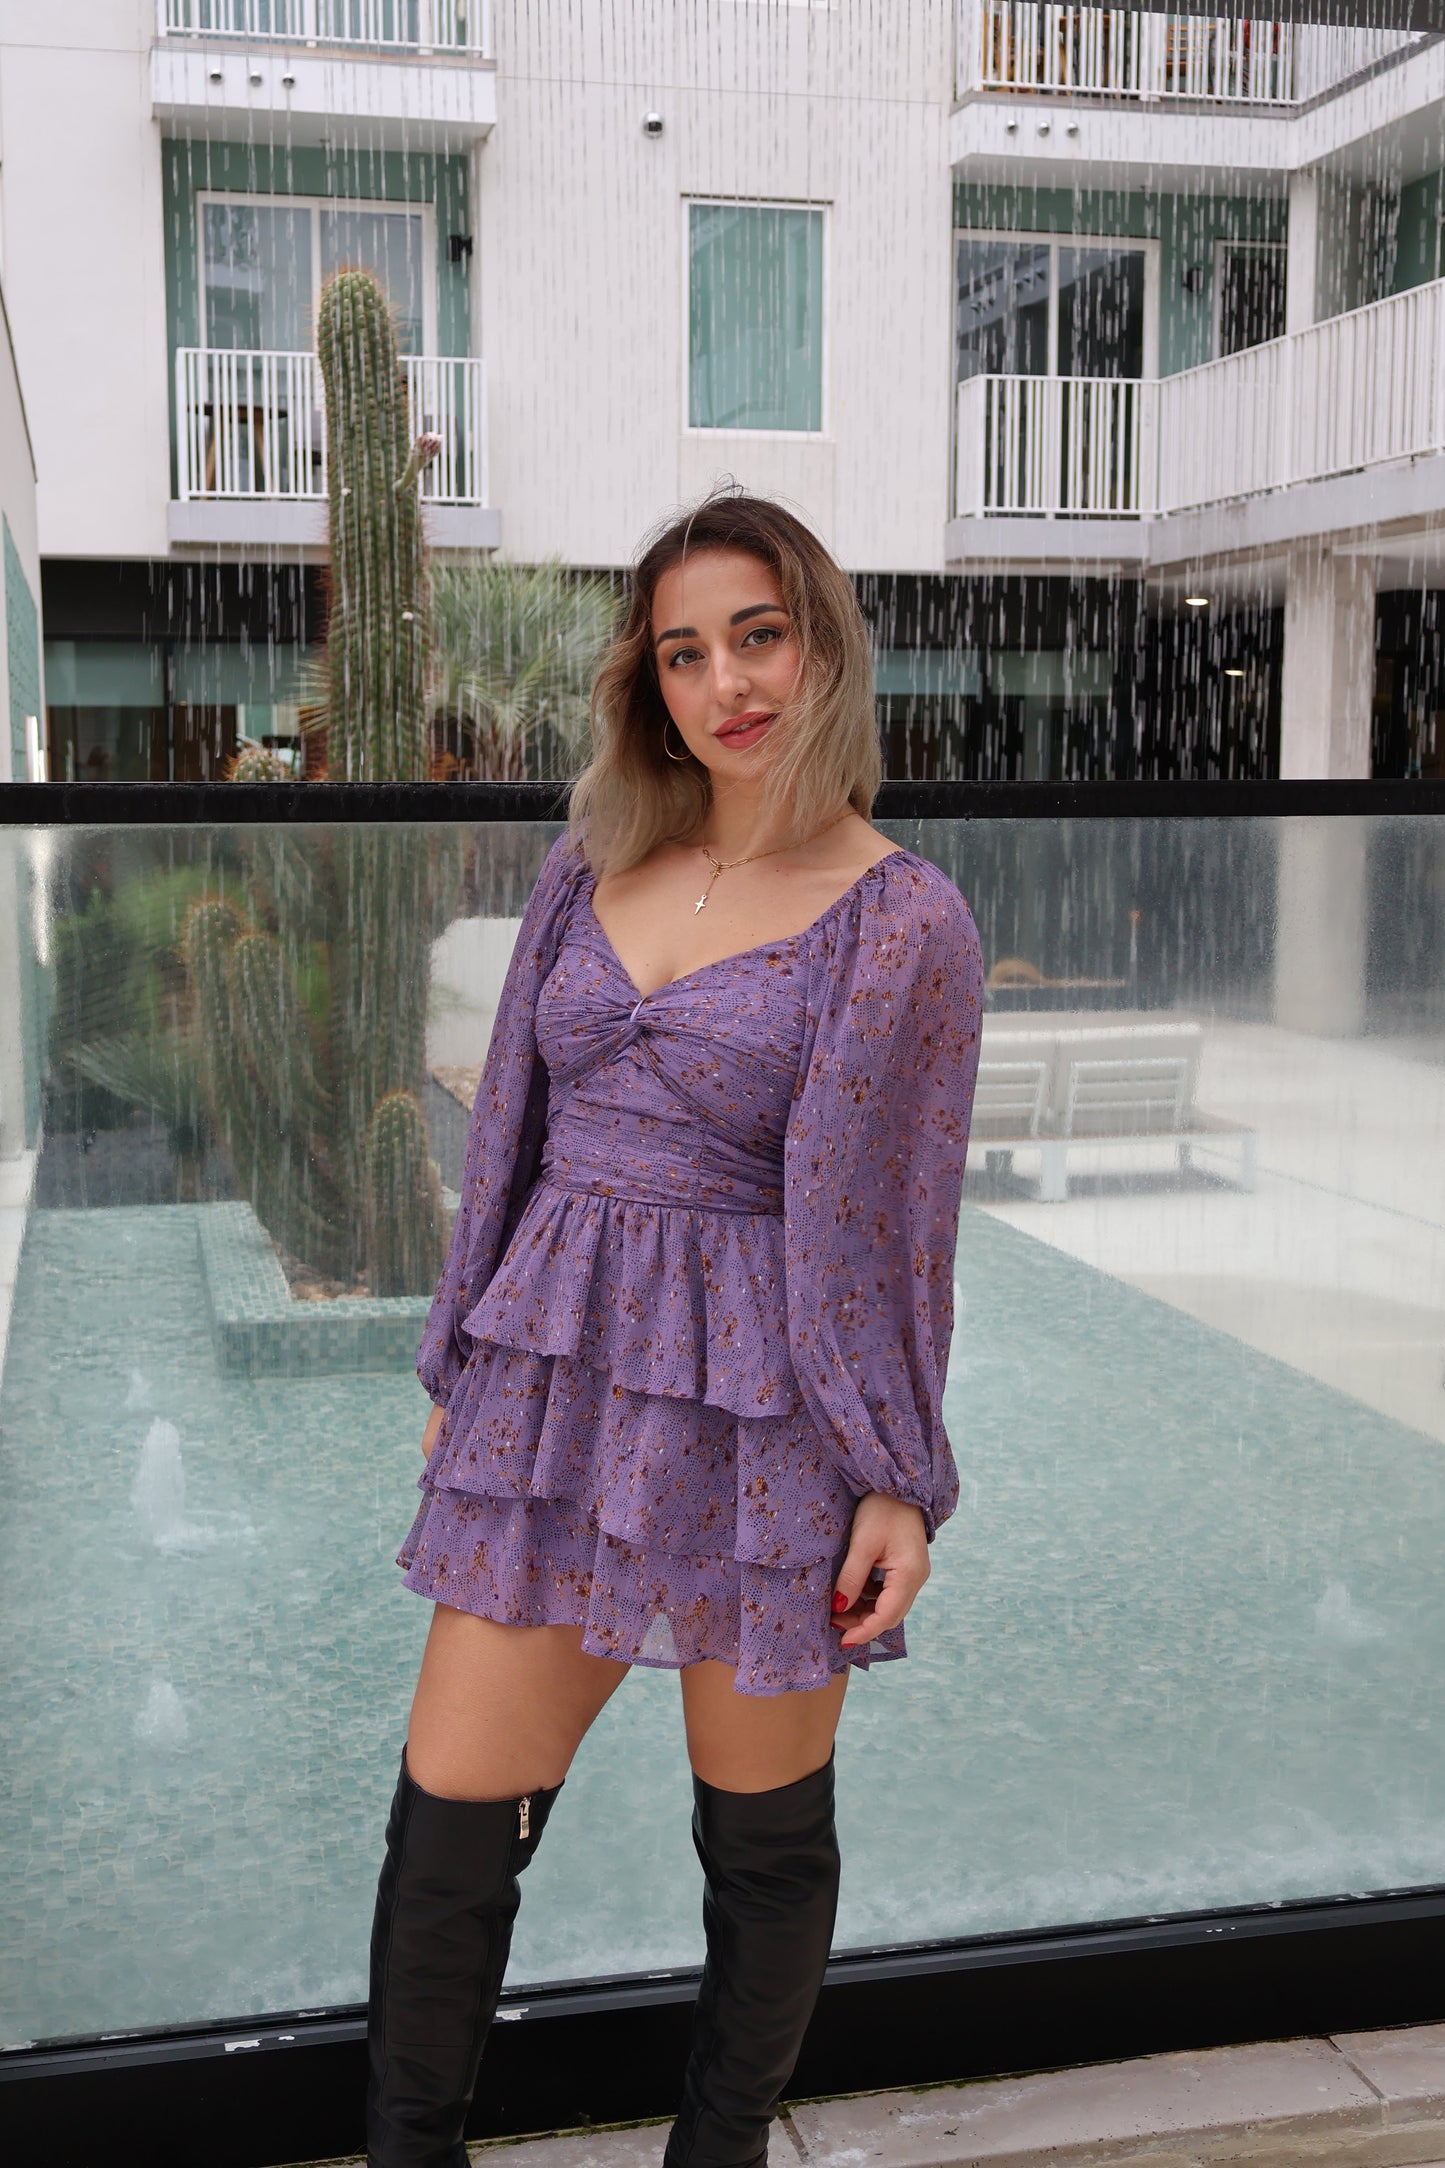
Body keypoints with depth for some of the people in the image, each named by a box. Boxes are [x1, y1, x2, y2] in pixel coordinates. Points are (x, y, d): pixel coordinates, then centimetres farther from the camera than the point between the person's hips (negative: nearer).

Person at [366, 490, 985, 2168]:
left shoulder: (902, 919, -7)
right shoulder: (591, 868, 7)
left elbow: (888, 1215, -6)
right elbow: (512, 1136, 12)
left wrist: (898, 1480, -5)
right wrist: (460, 1369, 15)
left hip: (761, 1407, -4)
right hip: (556, 1377, 4)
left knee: (762, 1834, 13)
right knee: (447, 1815, 7)